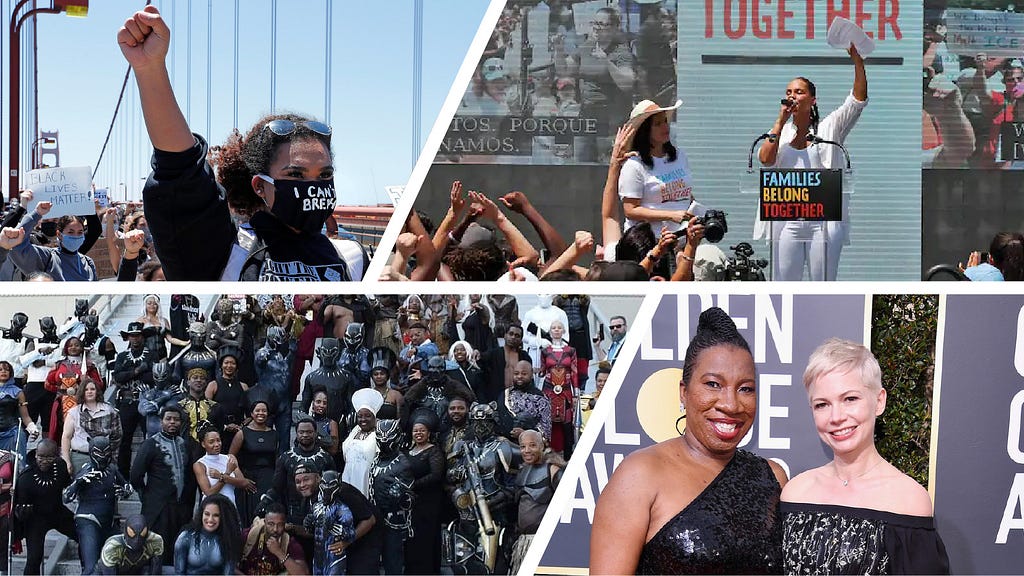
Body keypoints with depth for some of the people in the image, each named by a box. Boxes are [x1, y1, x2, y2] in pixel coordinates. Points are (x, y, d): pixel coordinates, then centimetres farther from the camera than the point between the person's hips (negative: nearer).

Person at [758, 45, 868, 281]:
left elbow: (858, 100, -3)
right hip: (787, 221, 2)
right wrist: (781, 120, -5)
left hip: (824, 221, -2)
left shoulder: (827, 129, 7)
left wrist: (857, 60, -13)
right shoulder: (780, 132, 13)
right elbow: (765, 158, -5)